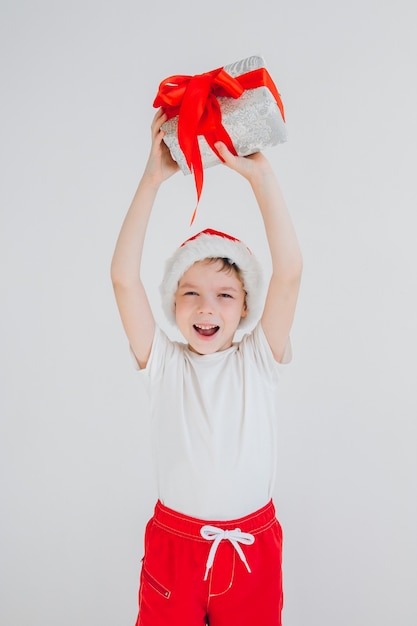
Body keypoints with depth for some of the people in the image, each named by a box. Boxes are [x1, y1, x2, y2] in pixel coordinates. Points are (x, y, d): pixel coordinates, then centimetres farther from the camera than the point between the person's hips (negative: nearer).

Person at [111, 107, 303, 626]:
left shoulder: (257, 361, -7)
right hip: (174, 544, 0)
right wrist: (152, 179, -23)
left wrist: (260, 175, -26)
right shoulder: (163, 364, -7)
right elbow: (123, 276, -18)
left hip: (253, 548, 0)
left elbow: (289, 270, -20)